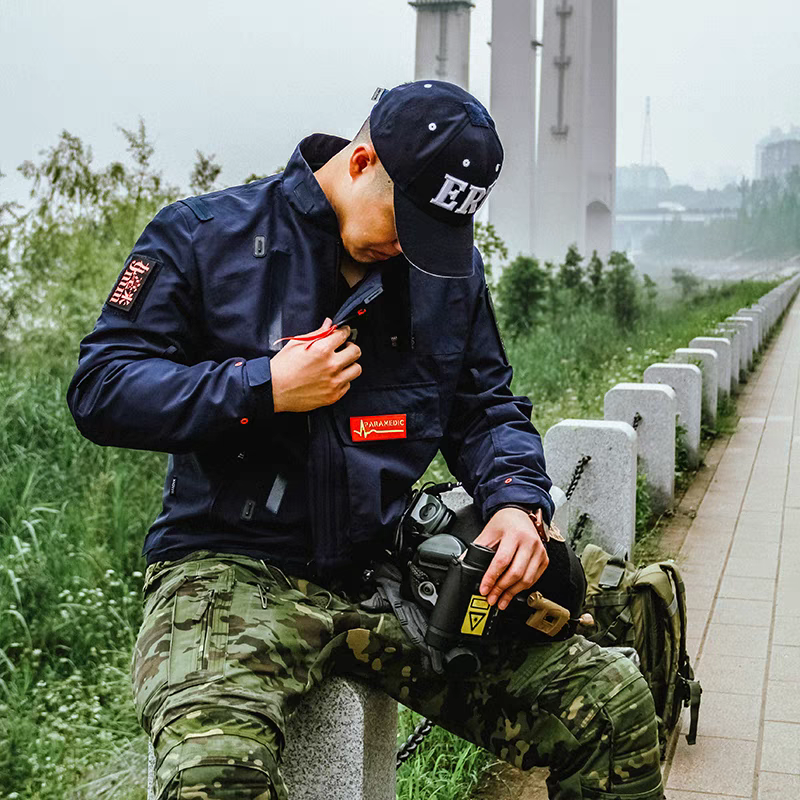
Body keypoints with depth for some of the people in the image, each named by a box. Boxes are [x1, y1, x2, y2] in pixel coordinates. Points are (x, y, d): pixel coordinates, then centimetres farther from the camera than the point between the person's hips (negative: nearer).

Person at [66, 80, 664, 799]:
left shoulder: (449, 264, 13)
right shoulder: (206, 234, -1)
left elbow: (486, 408, 18)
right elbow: (98, 390, -3)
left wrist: (519, 500, -4)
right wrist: (265, 387, -14)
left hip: (394, 571, 5)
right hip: (233, 570, -4)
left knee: (617, 707, -10)